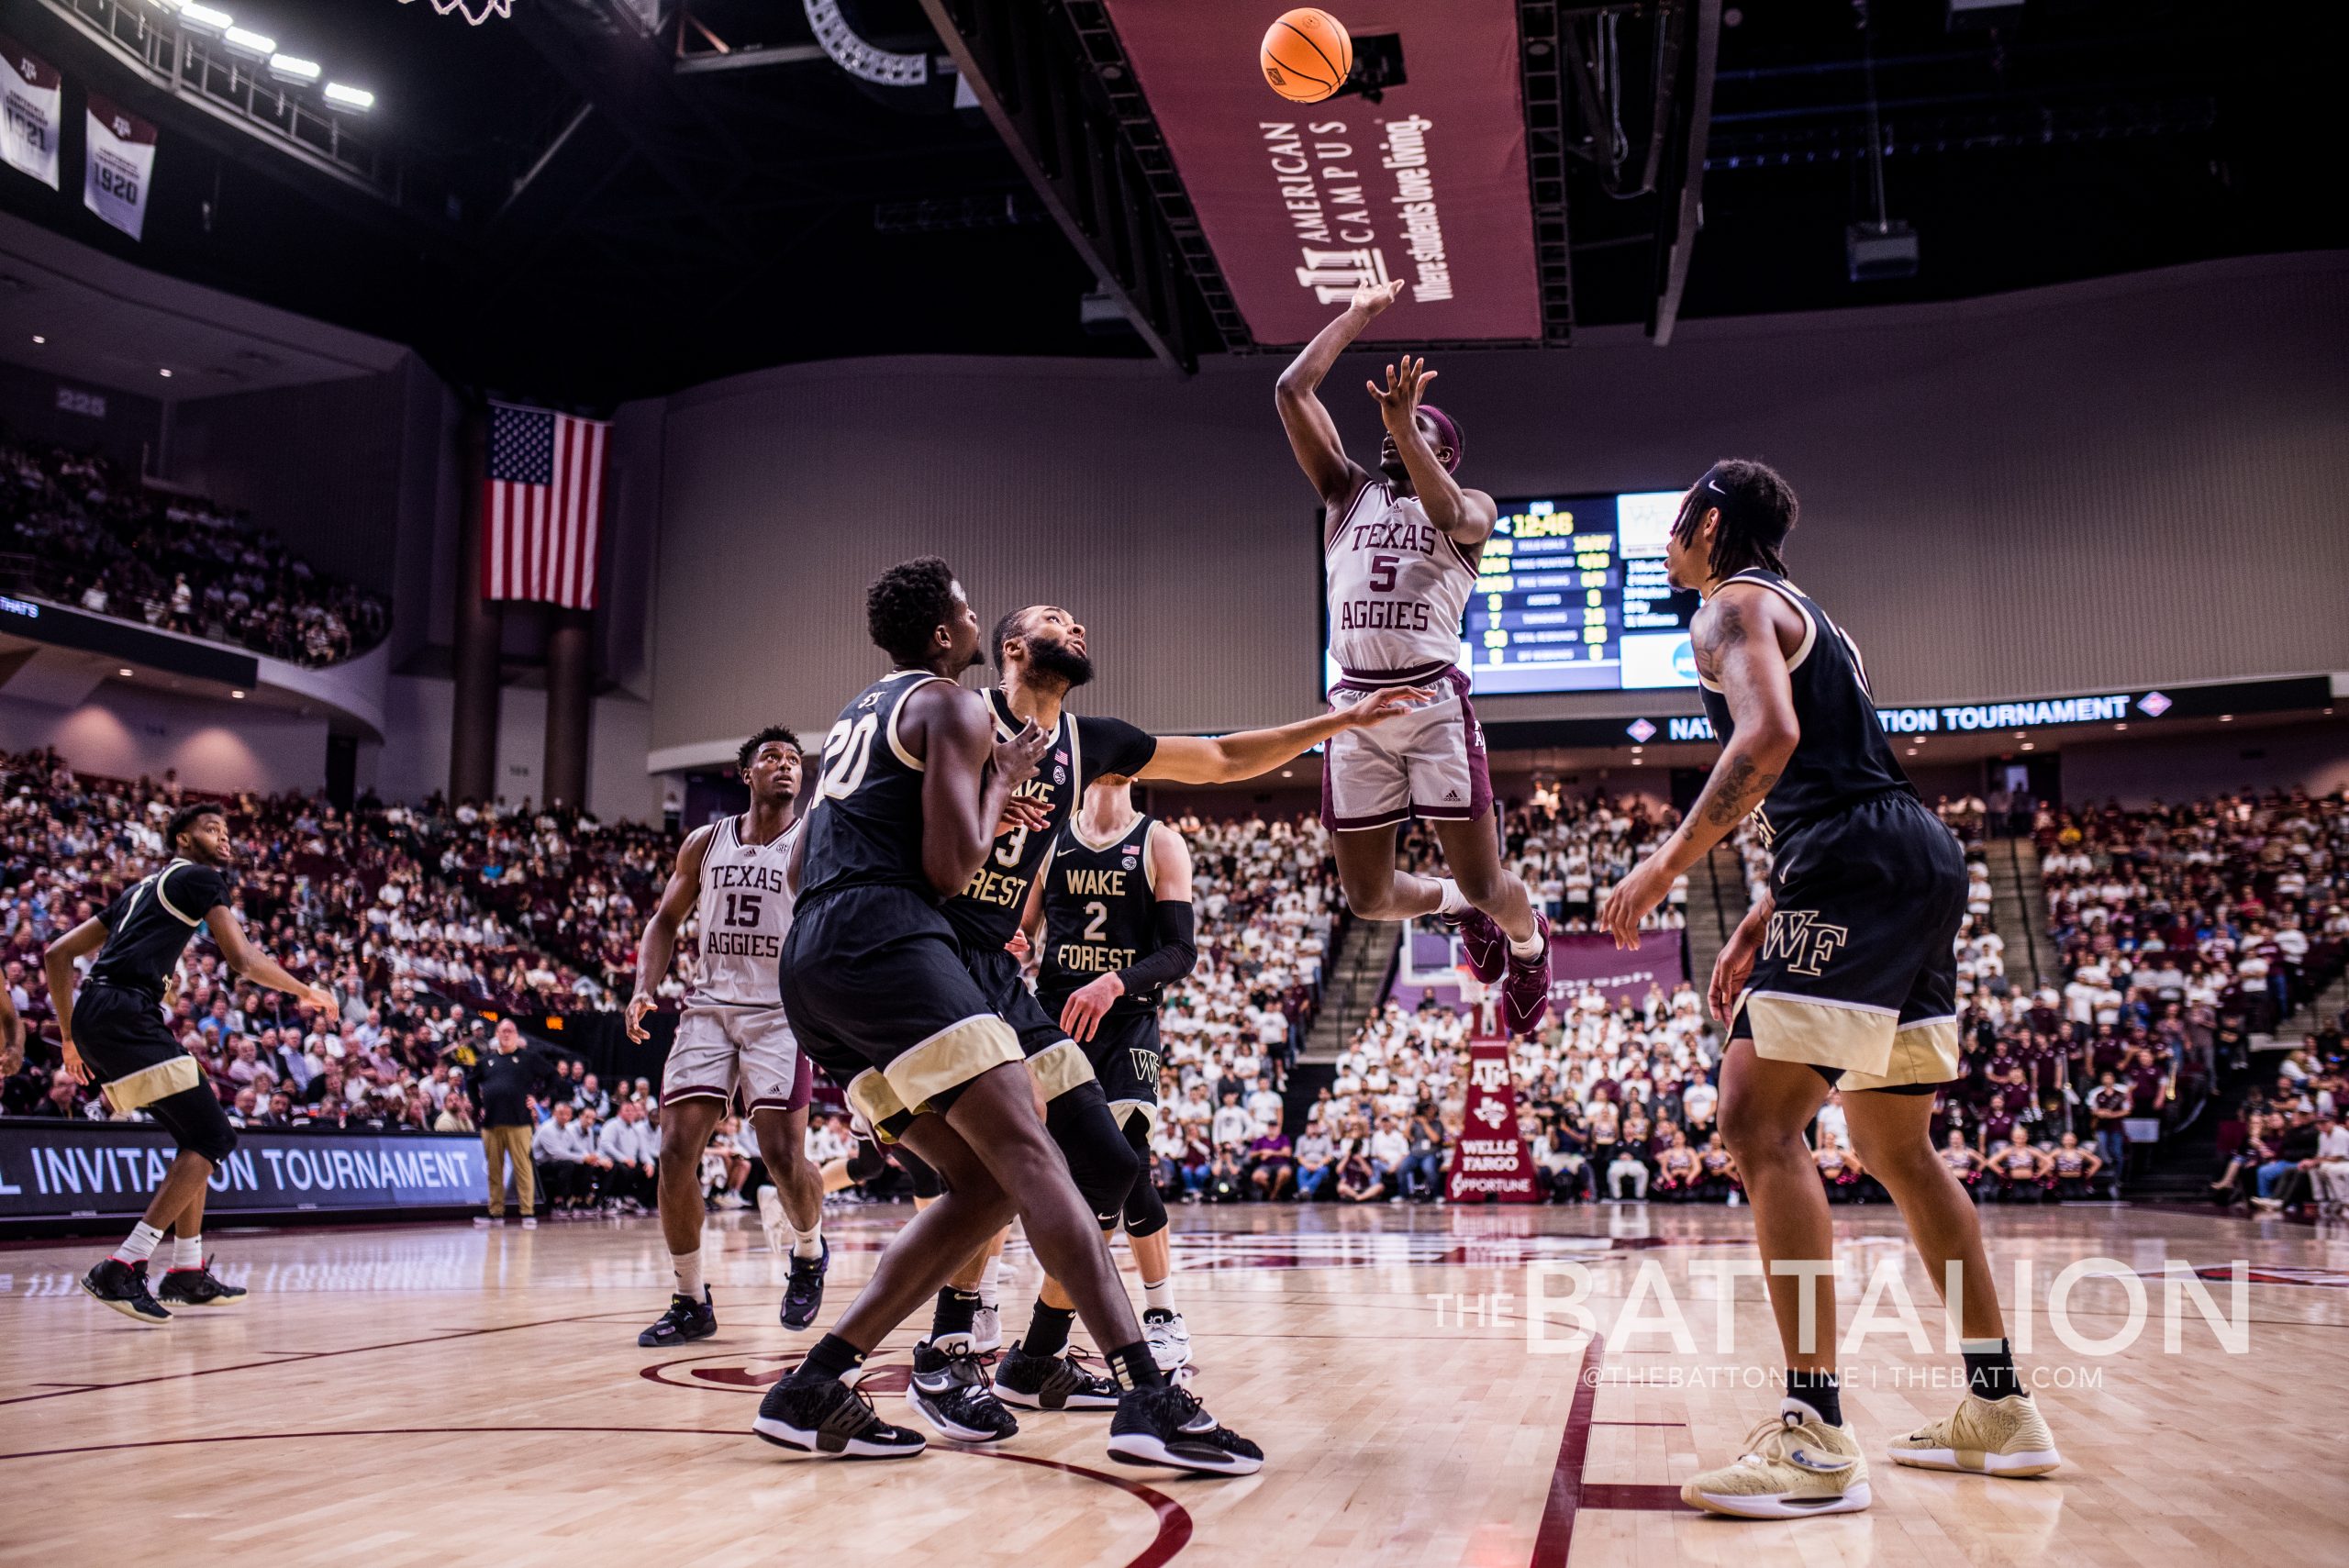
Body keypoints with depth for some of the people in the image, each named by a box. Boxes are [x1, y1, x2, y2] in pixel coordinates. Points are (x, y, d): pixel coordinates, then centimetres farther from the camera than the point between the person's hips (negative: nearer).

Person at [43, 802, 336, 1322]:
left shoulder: (141, 889, 29)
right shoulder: (199, 878, 5)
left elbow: (58, 954, 28)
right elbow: (242, 959, -3)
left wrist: (70, 1036, 31)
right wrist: (306, 992, 11)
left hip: (93, 1014, 9)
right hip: (125, 1011, -9)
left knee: (195, 1136, 17)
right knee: (212, 1137, -9)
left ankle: (188, 1271, 18)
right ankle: (122, 1269, -17)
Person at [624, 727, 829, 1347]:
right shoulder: (705, 843, 9)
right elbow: (666, 919, 16)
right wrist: (644, 988, 2)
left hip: (780, 1011, -3)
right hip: (709, 1008, 3)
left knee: (783, 1155, -13)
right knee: (676, 1151, -7)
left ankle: (810, 1253, 20)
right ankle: (690, 1302, 8)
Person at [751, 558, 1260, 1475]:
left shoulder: (857, 715, 29)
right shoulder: (953, 707, 2)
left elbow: (801, 866, 33)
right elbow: (951, 870, -10)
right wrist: (1005, 783, 9)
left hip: (811, 963, 9)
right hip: (888, 944, -9)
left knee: (983, 1183, 9)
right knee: (1029, 1154, -17)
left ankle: (813, 1388, 5)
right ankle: (1148, 1399, -29)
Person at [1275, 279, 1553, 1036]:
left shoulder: (1472, 506, 10)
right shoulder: (1347, 491, 18)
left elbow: (1448, 513, -16)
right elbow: (1290, 391, 11)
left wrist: (1405, 423, -29)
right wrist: (1357, 316, 16)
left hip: (1434, 699, -3)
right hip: (1355, 704, 3)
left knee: (1483, 883, -2)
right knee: (1368, 896, 5)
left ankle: (1530, 942, 34)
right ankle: (1456, 907, 38)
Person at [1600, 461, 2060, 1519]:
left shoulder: (1733, 605, 0)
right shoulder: (1800, 616, 29)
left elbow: (1770, 737, -20)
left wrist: (1666, 865, -19)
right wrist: (1756, 929, 27)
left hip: (1860, 870, -10)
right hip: (1920, 863, 10)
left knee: (1758, 1121, -15)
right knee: (1895, 1144, 17)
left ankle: (1816, 1439, -20)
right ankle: (2000, 1409, 22)